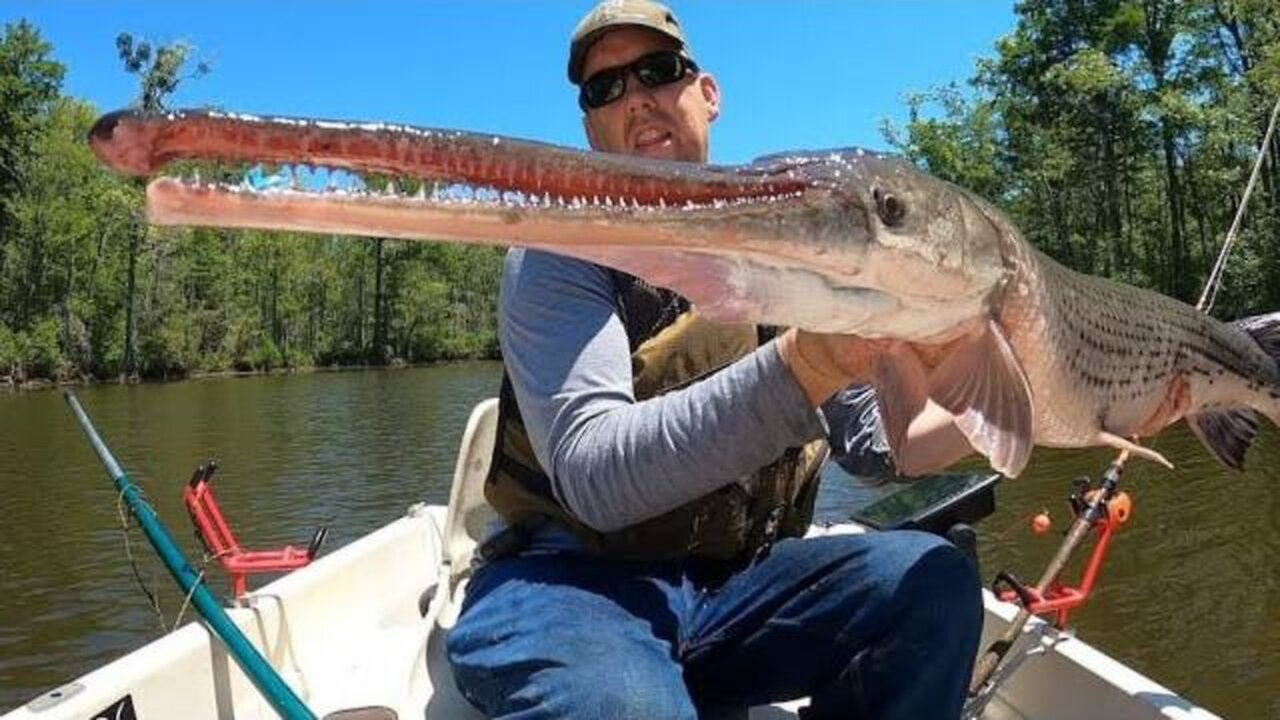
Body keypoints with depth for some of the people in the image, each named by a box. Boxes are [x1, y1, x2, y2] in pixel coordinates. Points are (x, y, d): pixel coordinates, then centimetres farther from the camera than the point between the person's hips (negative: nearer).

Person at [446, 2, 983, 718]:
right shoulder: (560, 253, -8)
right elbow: (593, 476, -24)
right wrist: (800, 369, -34)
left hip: (739, 579, 6)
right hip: (572, 580, -5)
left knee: (933, 580, -19)